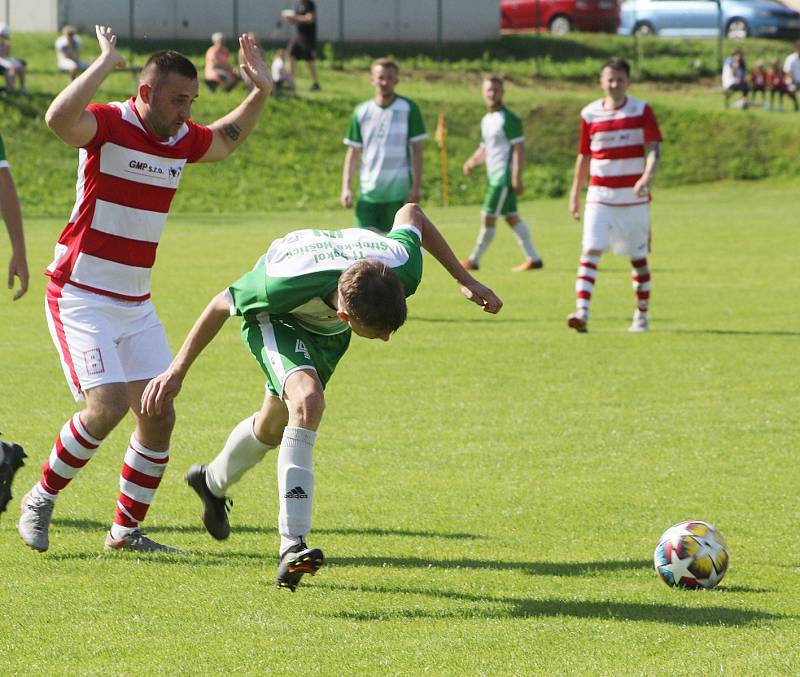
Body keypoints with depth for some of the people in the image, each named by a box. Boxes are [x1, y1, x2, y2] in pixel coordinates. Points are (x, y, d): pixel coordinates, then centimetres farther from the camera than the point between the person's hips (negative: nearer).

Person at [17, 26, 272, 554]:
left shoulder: (183, 139, 6)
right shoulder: (107, 124, -15)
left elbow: (226, 140, 30)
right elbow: (59, 119, -38)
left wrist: (261, 92, 15)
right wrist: (105, 64, -36)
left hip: (136, 304, 7)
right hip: (81, 296, -7)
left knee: (159, 416, 1)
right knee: (107, 406, -19)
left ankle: (127, 530, 15)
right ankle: (41, 500, 2)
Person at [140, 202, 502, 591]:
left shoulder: (403, 268, -37)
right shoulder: (287, 284, -46)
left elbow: (410, 213, -13)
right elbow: (222, 305, -26)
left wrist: (465, 280, -8)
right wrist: (177, 370, -19)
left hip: (324, 329, 5)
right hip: (273, 316, -5)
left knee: (276, 424, 18)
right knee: (308, 400, -31)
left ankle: (213, 482, 50)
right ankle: (293, 546, -33)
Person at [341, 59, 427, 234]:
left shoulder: (408, 108, 1)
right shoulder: (361, 112, 8)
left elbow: (417, 150, 0)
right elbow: (352, 152, 10)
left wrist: (416, 186, -8)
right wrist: (346, 188, 1)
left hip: (399, 193, -2)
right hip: (368, 193, 2)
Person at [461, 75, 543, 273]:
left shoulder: (508, 119, -12)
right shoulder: (486, 120, 15)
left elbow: (519, 149, -16)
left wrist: (516, 177, -22)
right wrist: (473, 161, 3)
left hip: (505, 177, -9)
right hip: (494, 176, 9)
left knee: (488, 217, -7)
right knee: (511, 218, 10)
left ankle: (474, 260, 0)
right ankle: (533, 258, 13)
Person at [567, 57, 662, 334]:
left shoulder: (642, 111, -2)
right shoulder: (590, 114, 4)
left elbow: (653, 149, -11)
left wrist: (648, 176, -31)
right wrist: (575, 194, 15)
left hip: (633, 197, -1)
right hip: (599, 195, 1)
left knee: (638, 257, 8)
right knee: (591, 251, -14)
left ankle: (641, 316, 22)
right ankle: (582, 312, -22)